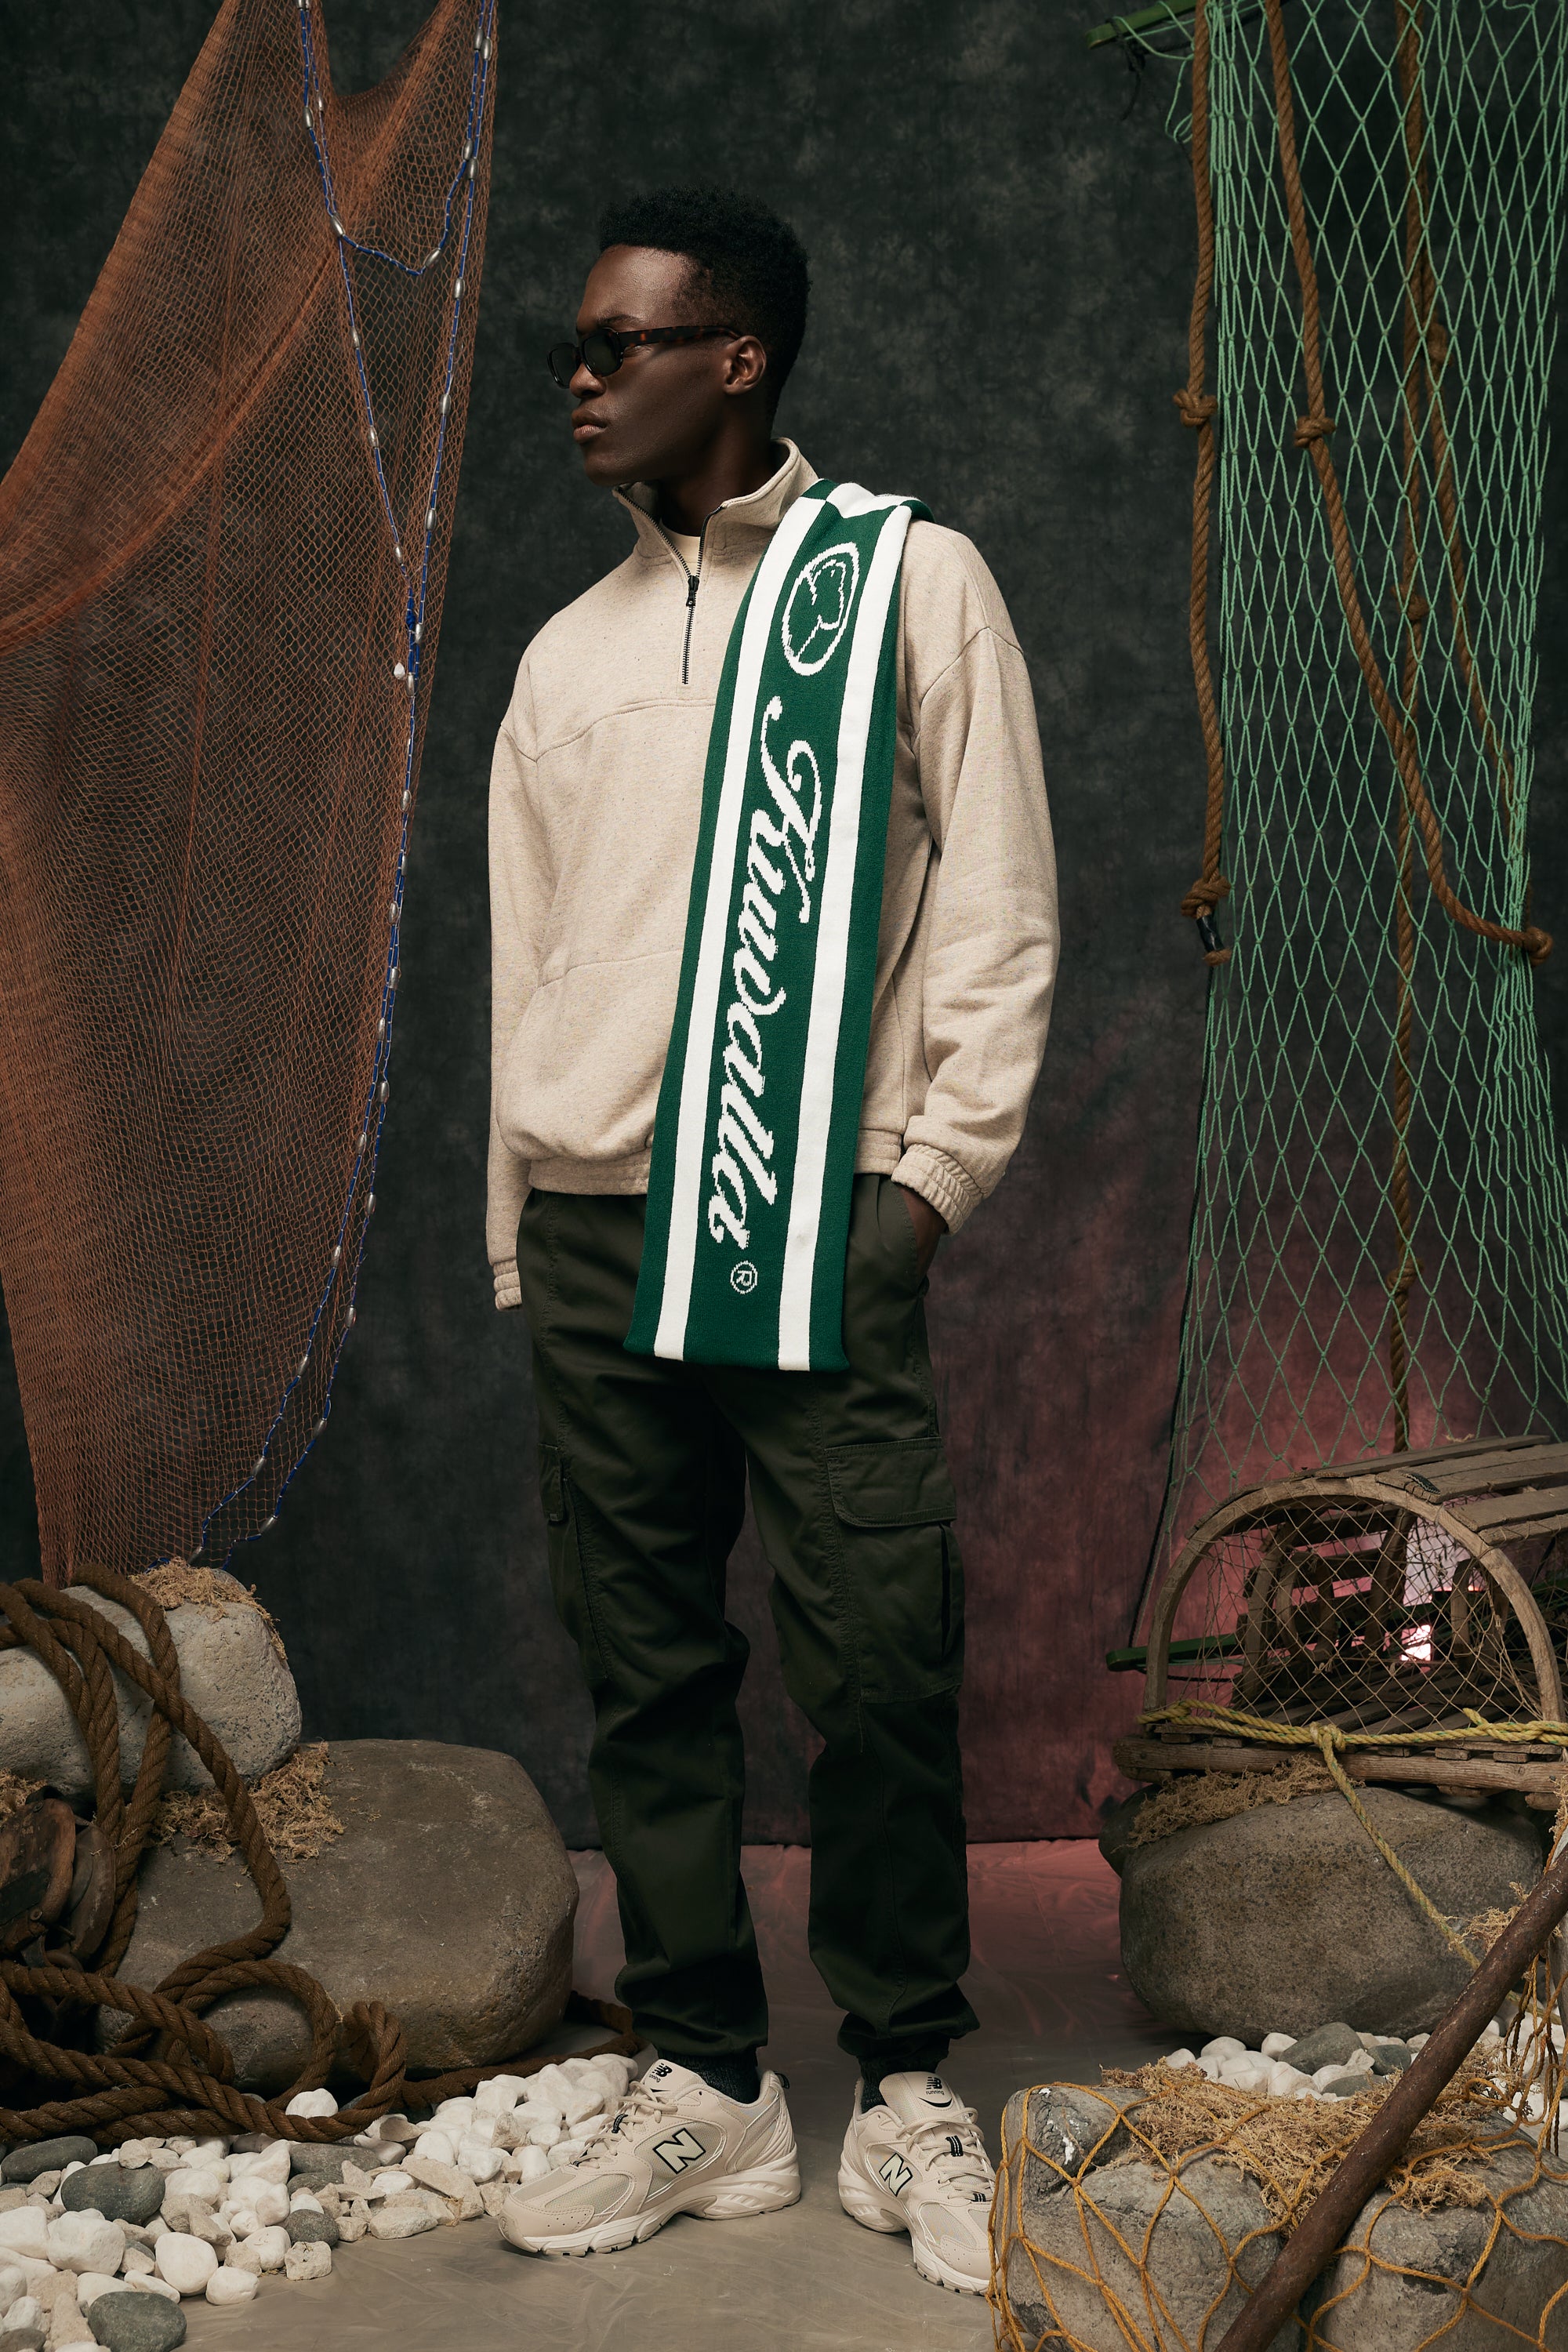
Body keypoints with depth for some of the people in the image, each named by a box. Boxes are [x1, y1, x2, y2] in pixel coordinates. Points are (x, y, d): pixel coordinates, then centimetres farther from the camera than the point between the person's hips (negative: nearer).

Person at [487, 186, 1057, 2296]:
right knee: (649, 1674, 6)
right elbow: (526, 951, 17)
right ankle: (707, 2091, 17)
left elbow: (998, 902, 1)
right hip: (595, 1227, 4)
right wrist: (523, 1241, 11)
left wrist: (937, 1171, -7)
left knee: (882, 1668, -4)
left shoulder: (913, 581, 4)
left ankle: (908, 2091, 12)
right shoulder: (569, 653, 17)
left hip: (822, 1216, -4)